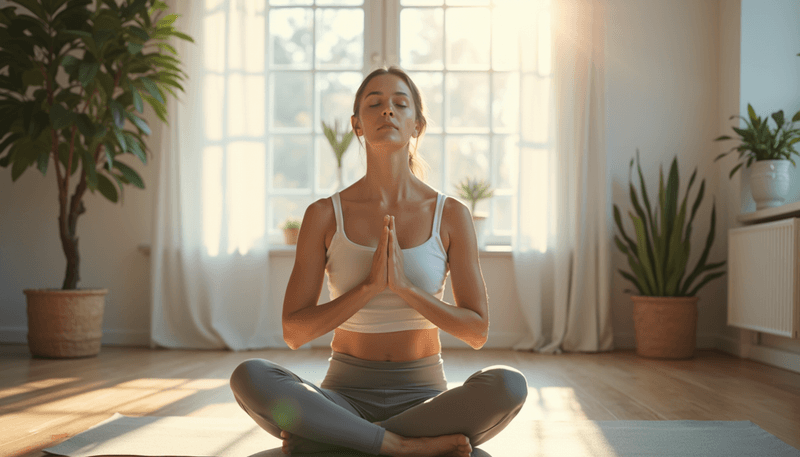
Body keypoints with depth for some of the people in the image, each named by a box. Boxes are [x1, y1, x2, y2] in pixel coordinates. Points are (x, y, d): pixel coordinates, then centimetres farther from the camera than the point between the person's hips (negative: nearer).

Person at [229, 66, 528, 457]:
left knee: (508, 385, -33)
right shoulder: (324, 215, -2)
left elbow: (477, 332, -5)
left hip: (424, 399, 1)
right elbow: (294, 332, -6)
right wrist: (370, 285, -20)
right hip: (346, 397, 0)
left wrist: (403, 285, -19)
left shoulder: (452, 215, -2)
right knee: (248, 377, -31)